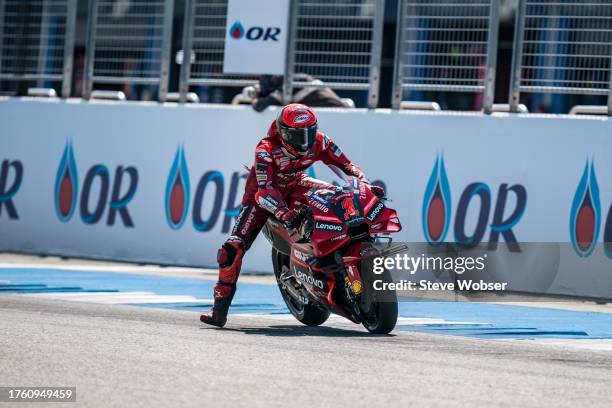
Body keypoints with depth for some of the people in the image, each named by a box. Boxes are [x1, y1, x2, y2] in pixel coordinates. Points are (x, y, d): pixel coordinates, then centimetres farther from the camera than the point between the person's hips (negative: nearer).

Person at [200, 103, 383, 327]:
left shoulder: (318, 141, -20)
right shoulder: (266, 149, -32)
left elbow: (347, 165, -15)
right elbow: (264, 190, -39)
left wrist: (366, 184, -33)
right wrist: (284, 214, -55)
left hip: (294, 187, 4)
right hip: (264, 193, -4)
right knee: (233, 247, -19)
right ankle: (220, 308, -13)